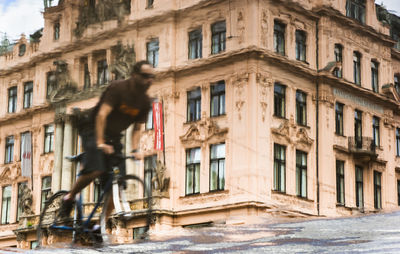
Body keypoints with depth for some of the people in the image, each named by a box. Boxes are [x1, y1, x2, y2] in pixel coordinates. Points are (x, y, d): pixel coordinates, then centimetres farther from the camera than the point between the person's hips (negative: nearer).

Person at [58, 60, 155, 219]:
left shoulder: (145, 102, 0)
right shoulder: (118, 88, -19)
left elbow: (136, 128, 5)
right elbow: (102, 114, -28)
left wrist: (134, 149, -14)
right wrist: (100, 142, -39)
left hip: (114, 137, 6)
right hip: (93, 130, -6)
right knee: (94, 170, -29)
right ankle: (69, 199, -4)